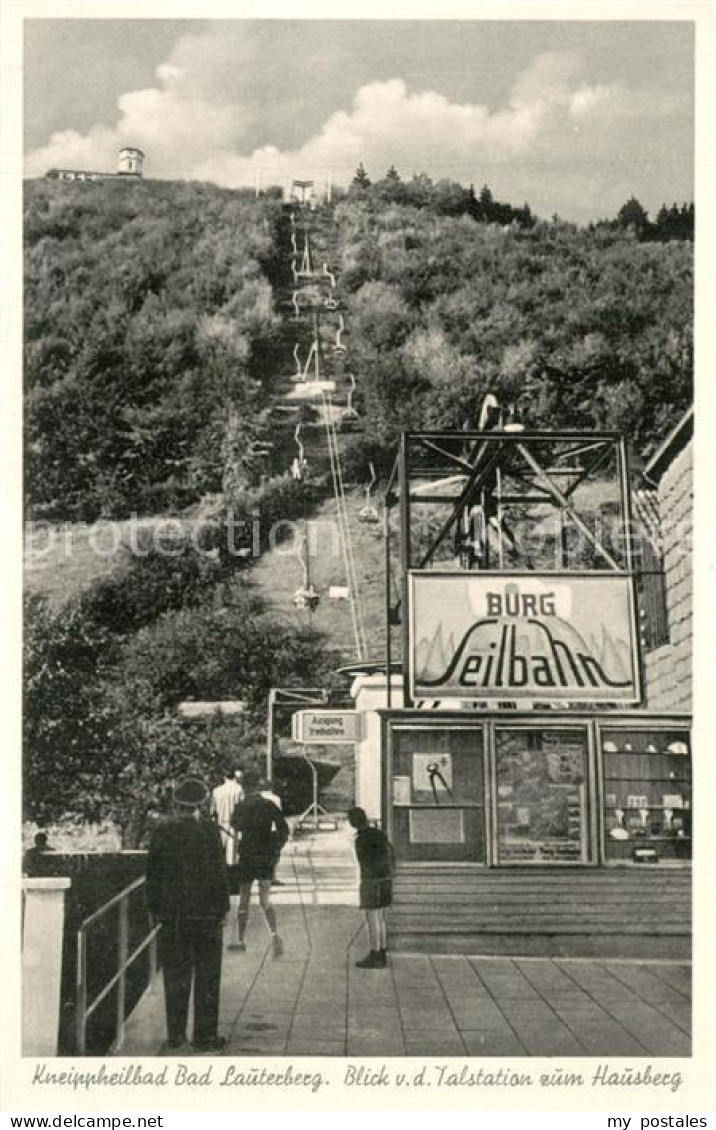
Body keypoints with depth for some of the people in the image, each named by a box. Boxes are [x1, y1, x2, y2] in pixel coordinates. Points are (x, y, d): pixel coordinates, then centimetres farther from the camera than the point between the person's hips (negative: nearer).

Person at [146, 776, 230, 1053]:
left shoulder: (161, 832, -1)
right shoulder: (208, 830, -10)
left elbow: (153, 875, 3)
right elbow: (218, 872, -10)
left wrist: (156, 909, 11)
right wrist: (222, 908, -1)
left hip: (172, 916, 3)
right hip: (205, 914, -3)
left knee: (175, 977, 11)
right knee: (207, 977, 7)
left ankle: (175, 1035, 16)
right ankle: (204, 1035, 9)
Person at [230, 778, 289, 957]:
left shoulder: (241, 807, -1)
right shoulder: (271, 806, -4)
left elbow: (235, 826, 15)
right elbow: (283, 830, -8)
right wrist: (276, 849, 1)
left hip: (246, 856, 0)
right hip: (267, 856, 0)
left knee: (244, 900, 12)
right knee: (265, 900, 4)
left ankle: (241, 940, 20)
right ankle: (275, 936, -16)